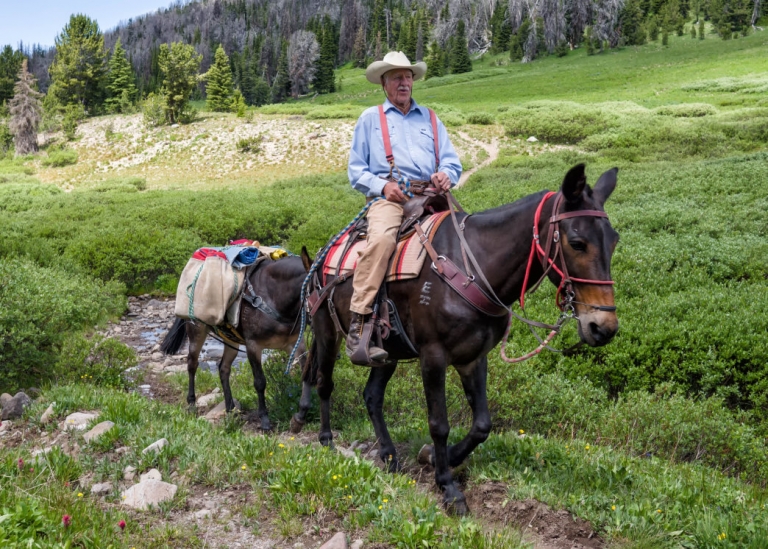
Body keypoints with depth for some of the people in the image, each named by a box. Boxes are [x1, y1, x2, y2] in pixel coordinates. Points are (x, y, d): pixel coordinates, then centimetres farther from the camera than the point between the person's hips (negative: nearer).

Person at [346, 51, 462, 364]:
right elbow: (356, 171, 13)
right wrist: (382, 186, -7)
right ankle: (358, 325, -37)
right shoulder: (370, 118, 19)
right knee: (382, 238, -35)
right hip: (388, 197, -3)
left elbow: (452, 162, 19)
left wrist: (446, 175, -7)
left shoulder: (430, 118, 26)